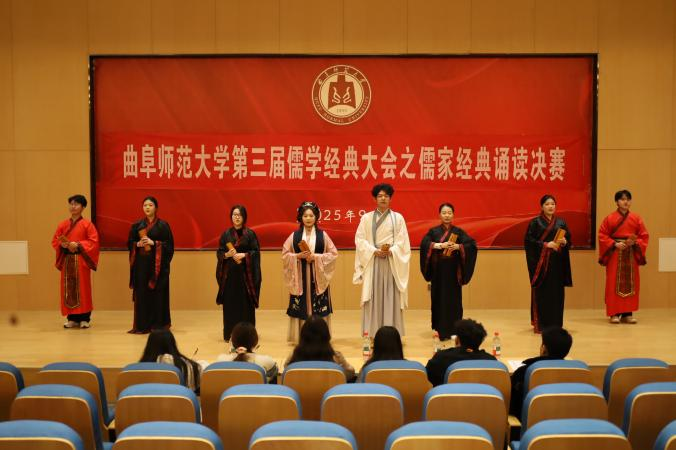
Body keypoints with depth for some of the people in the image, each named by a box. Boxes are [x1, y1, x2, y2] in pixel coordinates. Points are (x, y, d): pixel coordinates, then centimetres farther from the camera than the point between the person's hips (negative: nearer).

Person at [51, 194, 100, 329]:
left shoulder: (87, 224, -1)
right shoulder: (62, 225, 11)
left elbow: (93, 242, -7)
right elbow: (54, 241, 12)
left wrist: (78, 245, -16)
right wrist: (62, 245, -9)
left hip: (81, 260, -4)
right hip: (67, 260, 4)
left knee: (82, 288, -2)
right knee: (68, 289, 4)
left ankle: (84, 318, 5)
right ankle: (72, 318, 11)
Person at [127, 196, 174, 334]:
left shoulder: (163, 225, -1)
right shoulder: (137, 225, 10)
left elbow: (169, 244, -4)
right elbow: (130, 242, 11)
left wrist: (153, 243, -16)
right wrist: (138, 244, -9)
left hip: (157, 264, -3)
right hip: (141, 263, 3)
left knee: (157, 294, -3)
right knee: (141, 294, 2)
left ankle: (158, 323, 5)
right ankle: (142, 325, 7)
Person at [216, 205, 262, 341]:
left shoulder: (250, 234, 1)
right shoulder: (226, 234, 7)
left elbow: (256, 252, -2)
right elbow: (219, 253, 7)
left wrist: (244, 255, -16)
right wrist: (228, 254, -13)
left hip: (245, 274, -2)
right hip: (229, 274, 2)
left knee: (246, 304, -1)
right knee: (230, 304, 2)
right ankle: (229, 334, 9)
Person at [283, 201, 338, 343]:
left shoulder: (323, 235, 2)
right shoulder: (294, 235, 4)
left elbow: (333, 254, 1)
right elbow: (285, 254, 6)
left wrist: (316, 256, -12)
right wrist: (298, 256, -12)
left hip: (318, 277, 0)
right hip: (299, 277, 1)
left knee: (318, 307, -2)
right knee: (300, 307, 0)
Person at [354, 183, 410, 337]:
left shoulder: (398, 218, 7)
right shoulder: (366, 218, 7)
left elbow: (402, 241, 2)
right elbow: (359, 240, 0)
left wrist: (391, 251, -15)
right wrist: (375, 251, -13)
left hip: (392, 263, 0)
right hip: (372, 262, 0)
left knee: (391, 298, -1)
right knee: (373, 298, -1)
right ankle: (373, 333, 2)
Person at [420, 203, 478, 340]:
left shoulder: (458, 232, 4)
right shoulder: (433, 231, 4)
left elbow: (472, 245, -6)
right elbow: (424, 244, -10)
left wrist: (458, 246, -22)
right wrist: (439, 245, -23)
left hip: (453, 272, 0)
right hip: (438, 272, 0)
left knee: (453, 300, 1)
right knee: (439, 300, 1)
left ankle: (453, 330, 8)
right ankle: (440, 330, 8)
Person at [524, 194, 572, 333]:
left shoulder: (561, 222, 11)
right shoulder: (535, 222, 0)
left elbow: (569, 240, 13)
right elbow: (528, 240, -7)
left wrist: (564, 242, -10)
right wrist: (545, 245, -15)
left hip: (557, 263, 4)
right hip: (541, 262, -3)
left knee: (557, 292, 3)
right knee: (542, 292, -4)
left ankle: (555, 324, 11)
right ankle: (540, 324, 2)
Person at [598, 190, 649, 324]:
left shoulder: (636, 218, 5)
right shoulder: (610, 218, -1)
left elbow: (644, 236, 6)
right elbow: (602, 236, -2)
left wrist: (635, 242, -13)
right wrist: (615, 244, -14)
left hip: (631, 254, 2)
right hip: (614, 254, -2)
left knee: (630, 283, 4)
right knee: (614, 284, -3)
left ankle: (627, 313, 10)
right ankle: (614, 313, 2)